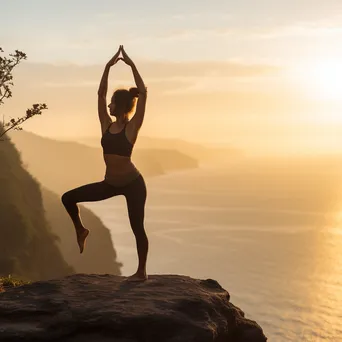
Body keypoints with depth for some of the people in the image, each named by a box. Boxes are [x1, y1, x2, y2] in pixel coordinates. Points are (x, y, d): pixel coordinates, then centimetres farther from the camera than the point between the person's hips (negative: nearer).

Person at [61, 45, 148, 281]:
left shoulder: (132, 127, -11)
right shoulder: (107, 126, 3)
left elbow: (143, 93, -18)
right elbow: (100, 93, 6)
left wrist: (132, 65, -15)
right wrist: (108, 67, 4)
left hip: (133, 183, -6)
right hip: (110, 183, 6)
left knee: (137, 228, 0)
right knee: (68, 198, 2)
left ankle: (142, 271, 15)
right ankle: (81, 230, 24)